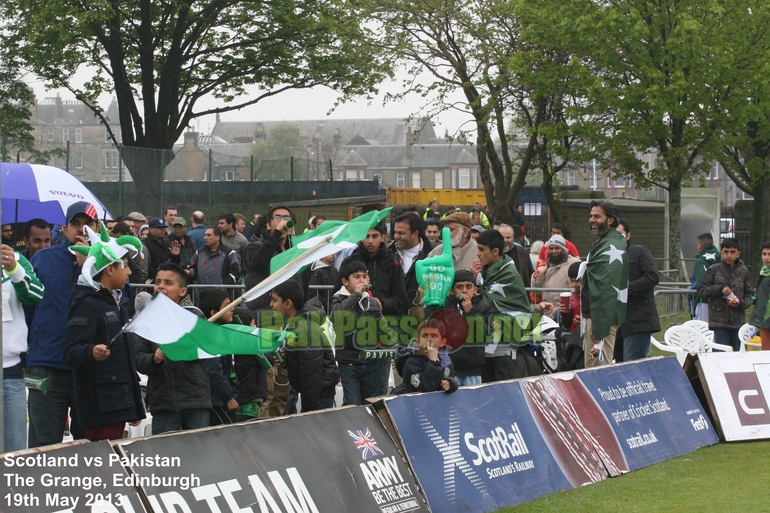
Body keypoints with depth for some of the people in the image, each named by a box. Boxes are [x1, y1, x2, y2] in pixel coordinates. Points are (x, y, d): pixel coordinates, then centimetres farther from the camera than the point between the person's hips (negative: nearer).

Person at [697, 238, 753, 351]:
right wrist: (720, 289, -12)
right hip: (719, 320, -2)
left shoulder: (744, 272, 7)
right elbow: (701, 290, 1)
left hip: (738, 320, 2)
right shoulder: (713, 270, 2)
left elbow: (749, 294, 10)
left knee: (736, 352, 6)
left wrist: (742, 303, -11)